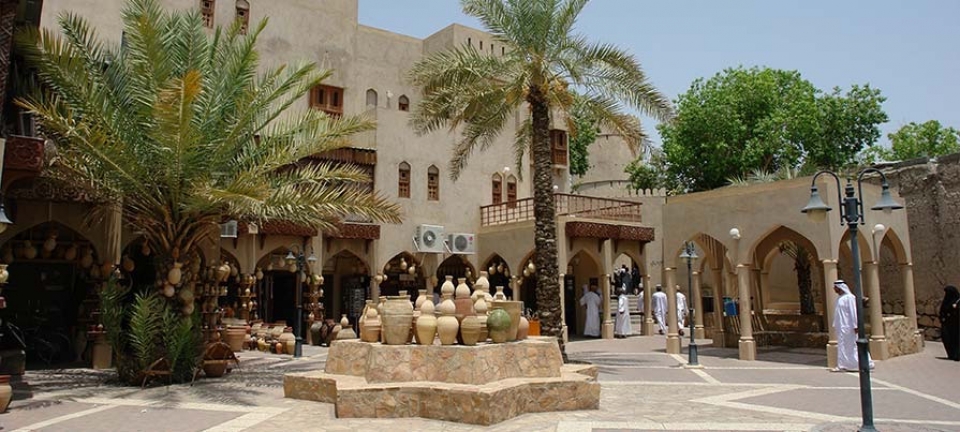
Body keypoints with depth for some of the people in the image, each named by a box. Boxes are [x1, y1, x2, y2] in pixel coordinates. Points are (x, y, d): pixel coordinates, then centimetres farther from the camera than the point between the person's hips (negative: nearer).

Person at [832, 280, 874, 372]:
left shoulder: (849, 297, -12)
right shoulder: (839, 298, 14)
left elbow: (853, 312, -16)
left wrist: (855, 326, -19)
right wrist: (835, 325, 16)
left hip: (848, 326, -8)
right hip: (841, 327, 9)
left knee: (852, 346, -3)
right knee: (842, 346, 7)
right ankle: (842, 366, 9)